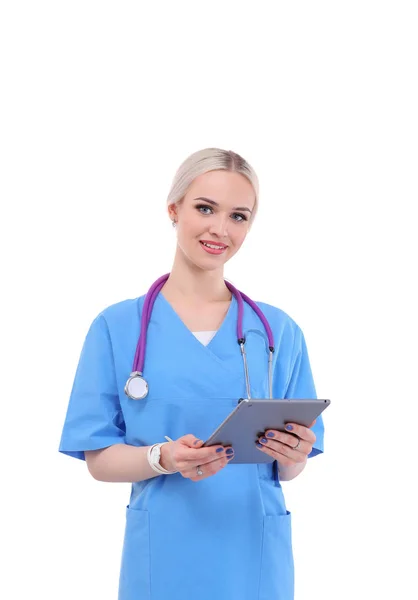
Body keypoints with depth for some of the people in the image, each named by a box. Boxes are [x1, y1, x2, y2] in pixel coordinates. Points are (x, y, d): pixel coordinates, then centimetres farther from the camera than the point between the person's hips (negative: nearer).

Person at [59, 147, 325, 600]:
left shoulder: (279, 330, 4)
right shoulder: (117, 326, -1)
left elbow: (289, 469, 7)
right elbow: (98, 460, -2)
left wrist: (293, 455, -15)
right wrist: (164, 458, -20)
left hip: (256, 558, 2)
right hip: (165, 561, -1)